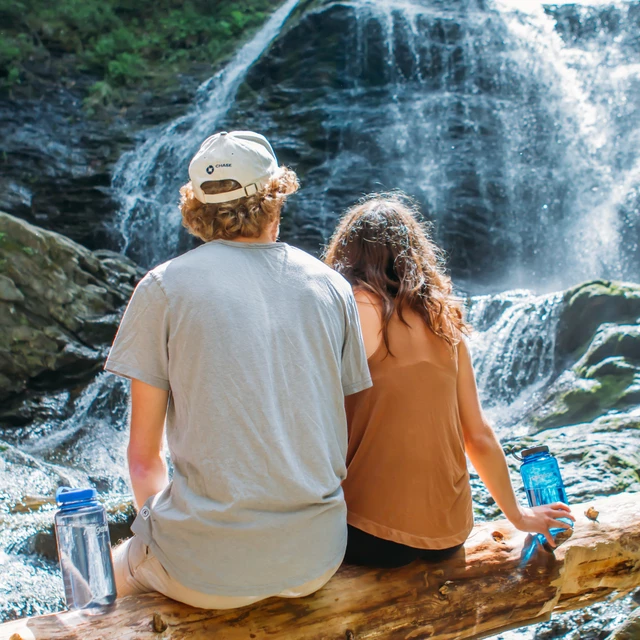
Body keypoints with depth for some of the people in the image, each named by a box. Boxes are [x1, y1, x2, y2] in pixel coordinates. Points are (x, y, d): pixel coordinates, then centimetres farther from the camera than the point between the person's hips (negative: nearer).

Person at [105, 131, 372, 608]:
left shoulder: (164, 287, -6)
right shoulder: (333, 287, 4)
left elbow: (143, 457, -2)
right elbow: (344, 437, 8)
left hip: (207, 570, -4)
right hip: (316, 562, 4)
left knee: (111, 576, 28)